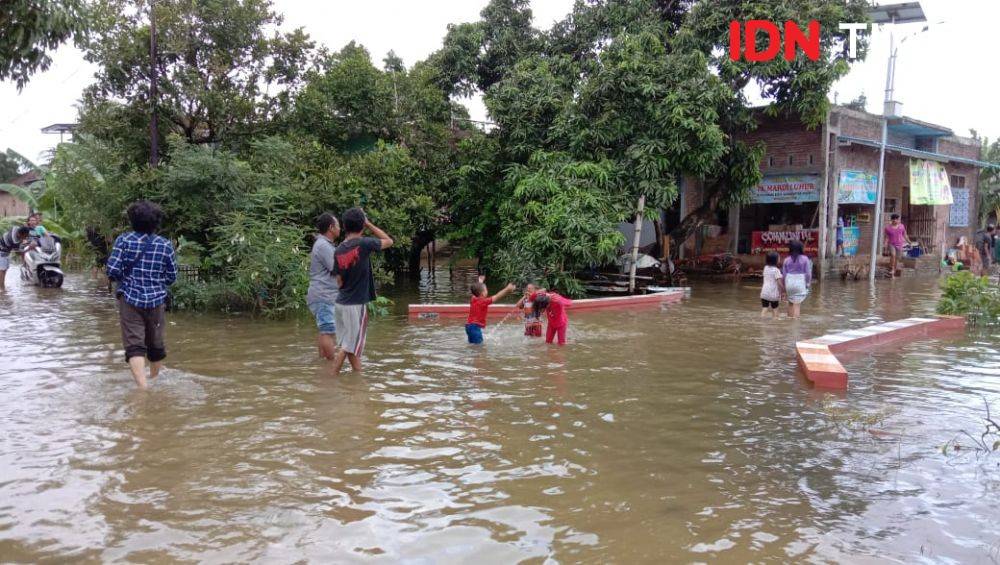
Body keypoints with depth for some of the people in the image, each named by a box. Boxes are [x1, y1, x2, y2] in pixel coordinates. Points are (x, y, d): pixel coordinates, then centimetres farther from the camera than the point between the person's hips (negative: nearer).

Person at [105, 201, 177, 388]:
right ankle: (155, 379, 37)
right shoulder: (165, 244, -2)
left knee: (135, 345, -5)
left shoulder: (124, 240, -6)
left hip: (129, 299, -2)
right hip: (156, 301, 2)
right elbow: (172, 277, 3)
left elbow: (112, 271, -11)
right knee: (156, 344, 18)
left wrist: (124, 279, 9)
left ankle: (143, 387, -20)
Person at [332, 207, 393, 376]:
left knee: (352, 345, 14)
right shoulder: (363, 243, -13)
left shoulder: (339, 250, 4)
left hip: (341, 303, 7)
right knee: (349, 346, -1)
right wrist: (369, 224, 5)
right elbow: (389, 241, 3)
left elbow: (340, 281, 9)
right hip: (356, 305, -7)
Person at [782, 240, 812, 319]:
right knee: (797, 304, -1)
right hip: (800, 283, -3)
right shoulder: (805, 259, -5)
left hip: (789, 283, 3)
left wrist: (784, 287, 13)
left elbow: (784, 274, 4)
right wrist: (808, 283, 8)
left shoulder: (787, 260, 2)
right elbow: (808, 273, -5)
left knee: (790, 302, 18)